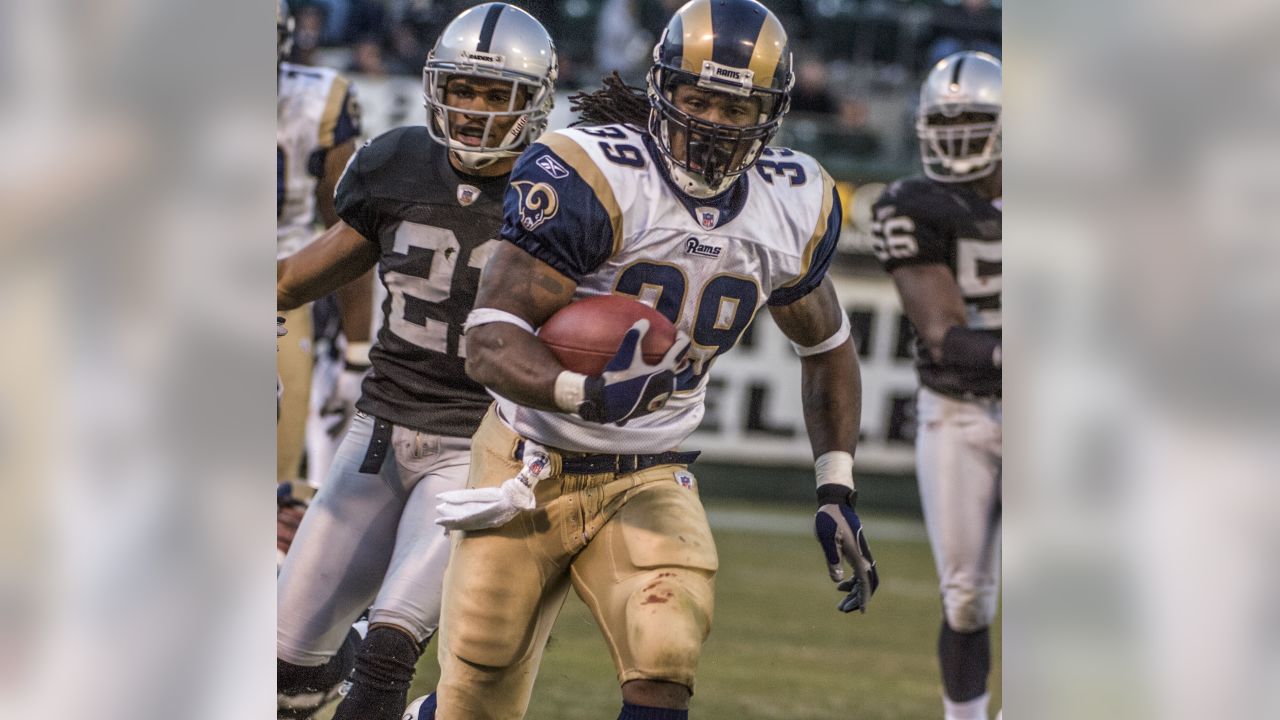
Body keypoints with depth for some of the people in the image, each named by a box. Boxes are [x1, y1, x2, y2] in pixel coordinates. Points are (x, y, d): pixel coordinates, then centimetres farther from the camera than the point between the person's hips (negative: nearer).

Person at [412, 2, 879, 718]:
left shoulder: (794, 207, -2)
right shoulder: (589, 177, -20)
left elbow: (828, 348, 17)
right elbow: (491, 342, -23)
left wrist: (837, 493, 8)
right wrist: (583, 392, -43)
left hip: (647, 480, 3)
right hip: (531, 469, -3)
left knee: (666, 662, -25)